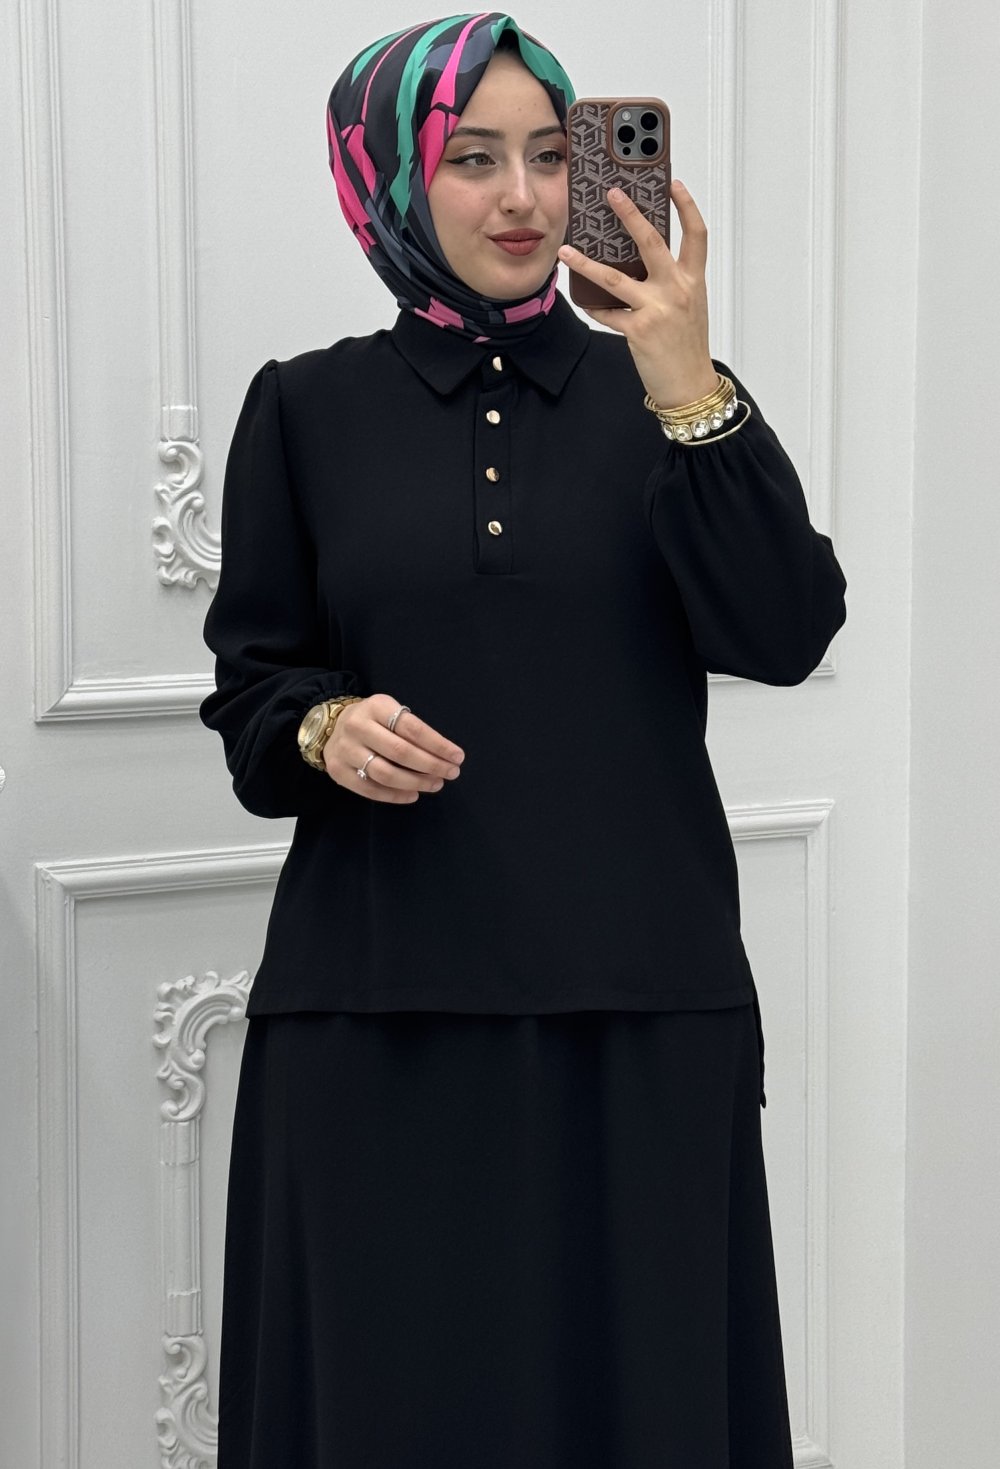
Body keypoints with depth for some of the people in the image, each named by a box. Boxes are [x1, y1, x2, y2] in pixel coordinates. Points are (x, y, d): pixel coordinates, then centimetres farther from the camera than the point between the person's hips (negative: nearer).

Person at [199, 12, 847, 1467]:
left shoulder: (660, 393, 6)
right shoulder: (308, 409, 5)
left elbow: (786, 633, -7)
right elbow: (249, 684, 9)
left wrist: (687, 390, -16)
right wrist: (324, 727, -13)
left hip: (639, 996, 1)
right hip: (378, 1002, 0)